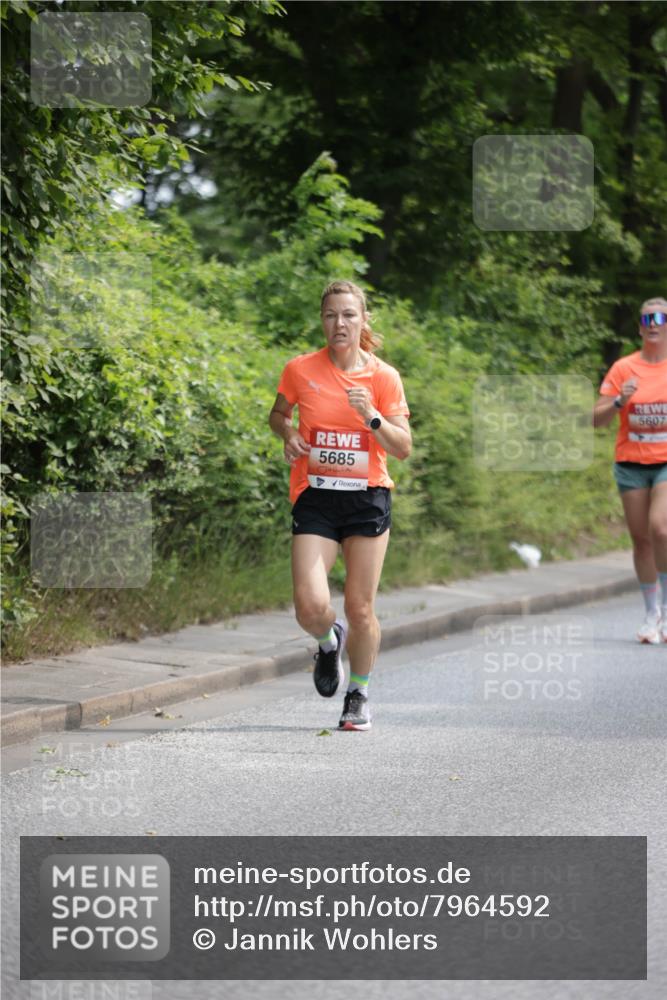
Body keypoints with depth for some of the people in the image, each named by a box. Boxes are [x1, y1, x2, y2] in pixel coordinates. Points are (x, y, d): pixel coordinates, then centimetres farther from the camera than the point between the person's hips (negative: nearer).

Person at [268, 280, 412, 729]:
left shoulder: (384, 376, -2)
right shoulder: (300, 369, -1)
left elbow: (404, 448, -2)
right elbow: (278, 414, 18)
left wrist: (372, 417, -18)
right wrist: (288, 433, -4)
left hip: (368, 498, 0)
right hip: (314, 496, 0)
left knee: (360, 608, 2)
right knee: (312, 607, -15)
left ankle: (359, 695, 24)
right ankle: (330, 643, 22)